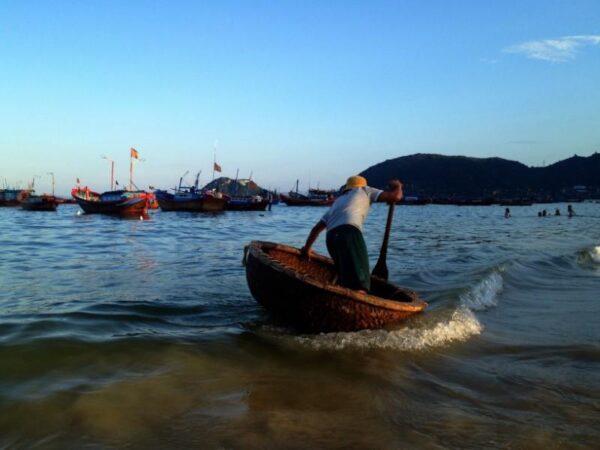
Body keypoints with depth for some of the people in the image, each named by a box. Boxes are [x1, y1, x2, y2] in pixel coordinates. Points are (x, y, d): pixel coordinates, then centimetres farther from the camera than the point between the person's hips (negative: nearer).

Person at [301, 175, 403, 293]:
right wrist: (397, 187, 36)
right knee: (360, 285, -15)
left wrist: (307, 247, 44)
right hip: (349, 233, -7)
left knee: (346, 281, 20)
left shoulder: (337, 202, 38)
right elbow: (395, 197, 15)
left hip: (331, 237, 7)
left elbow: (317, 228, 34)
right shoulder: (364, 190, 24)